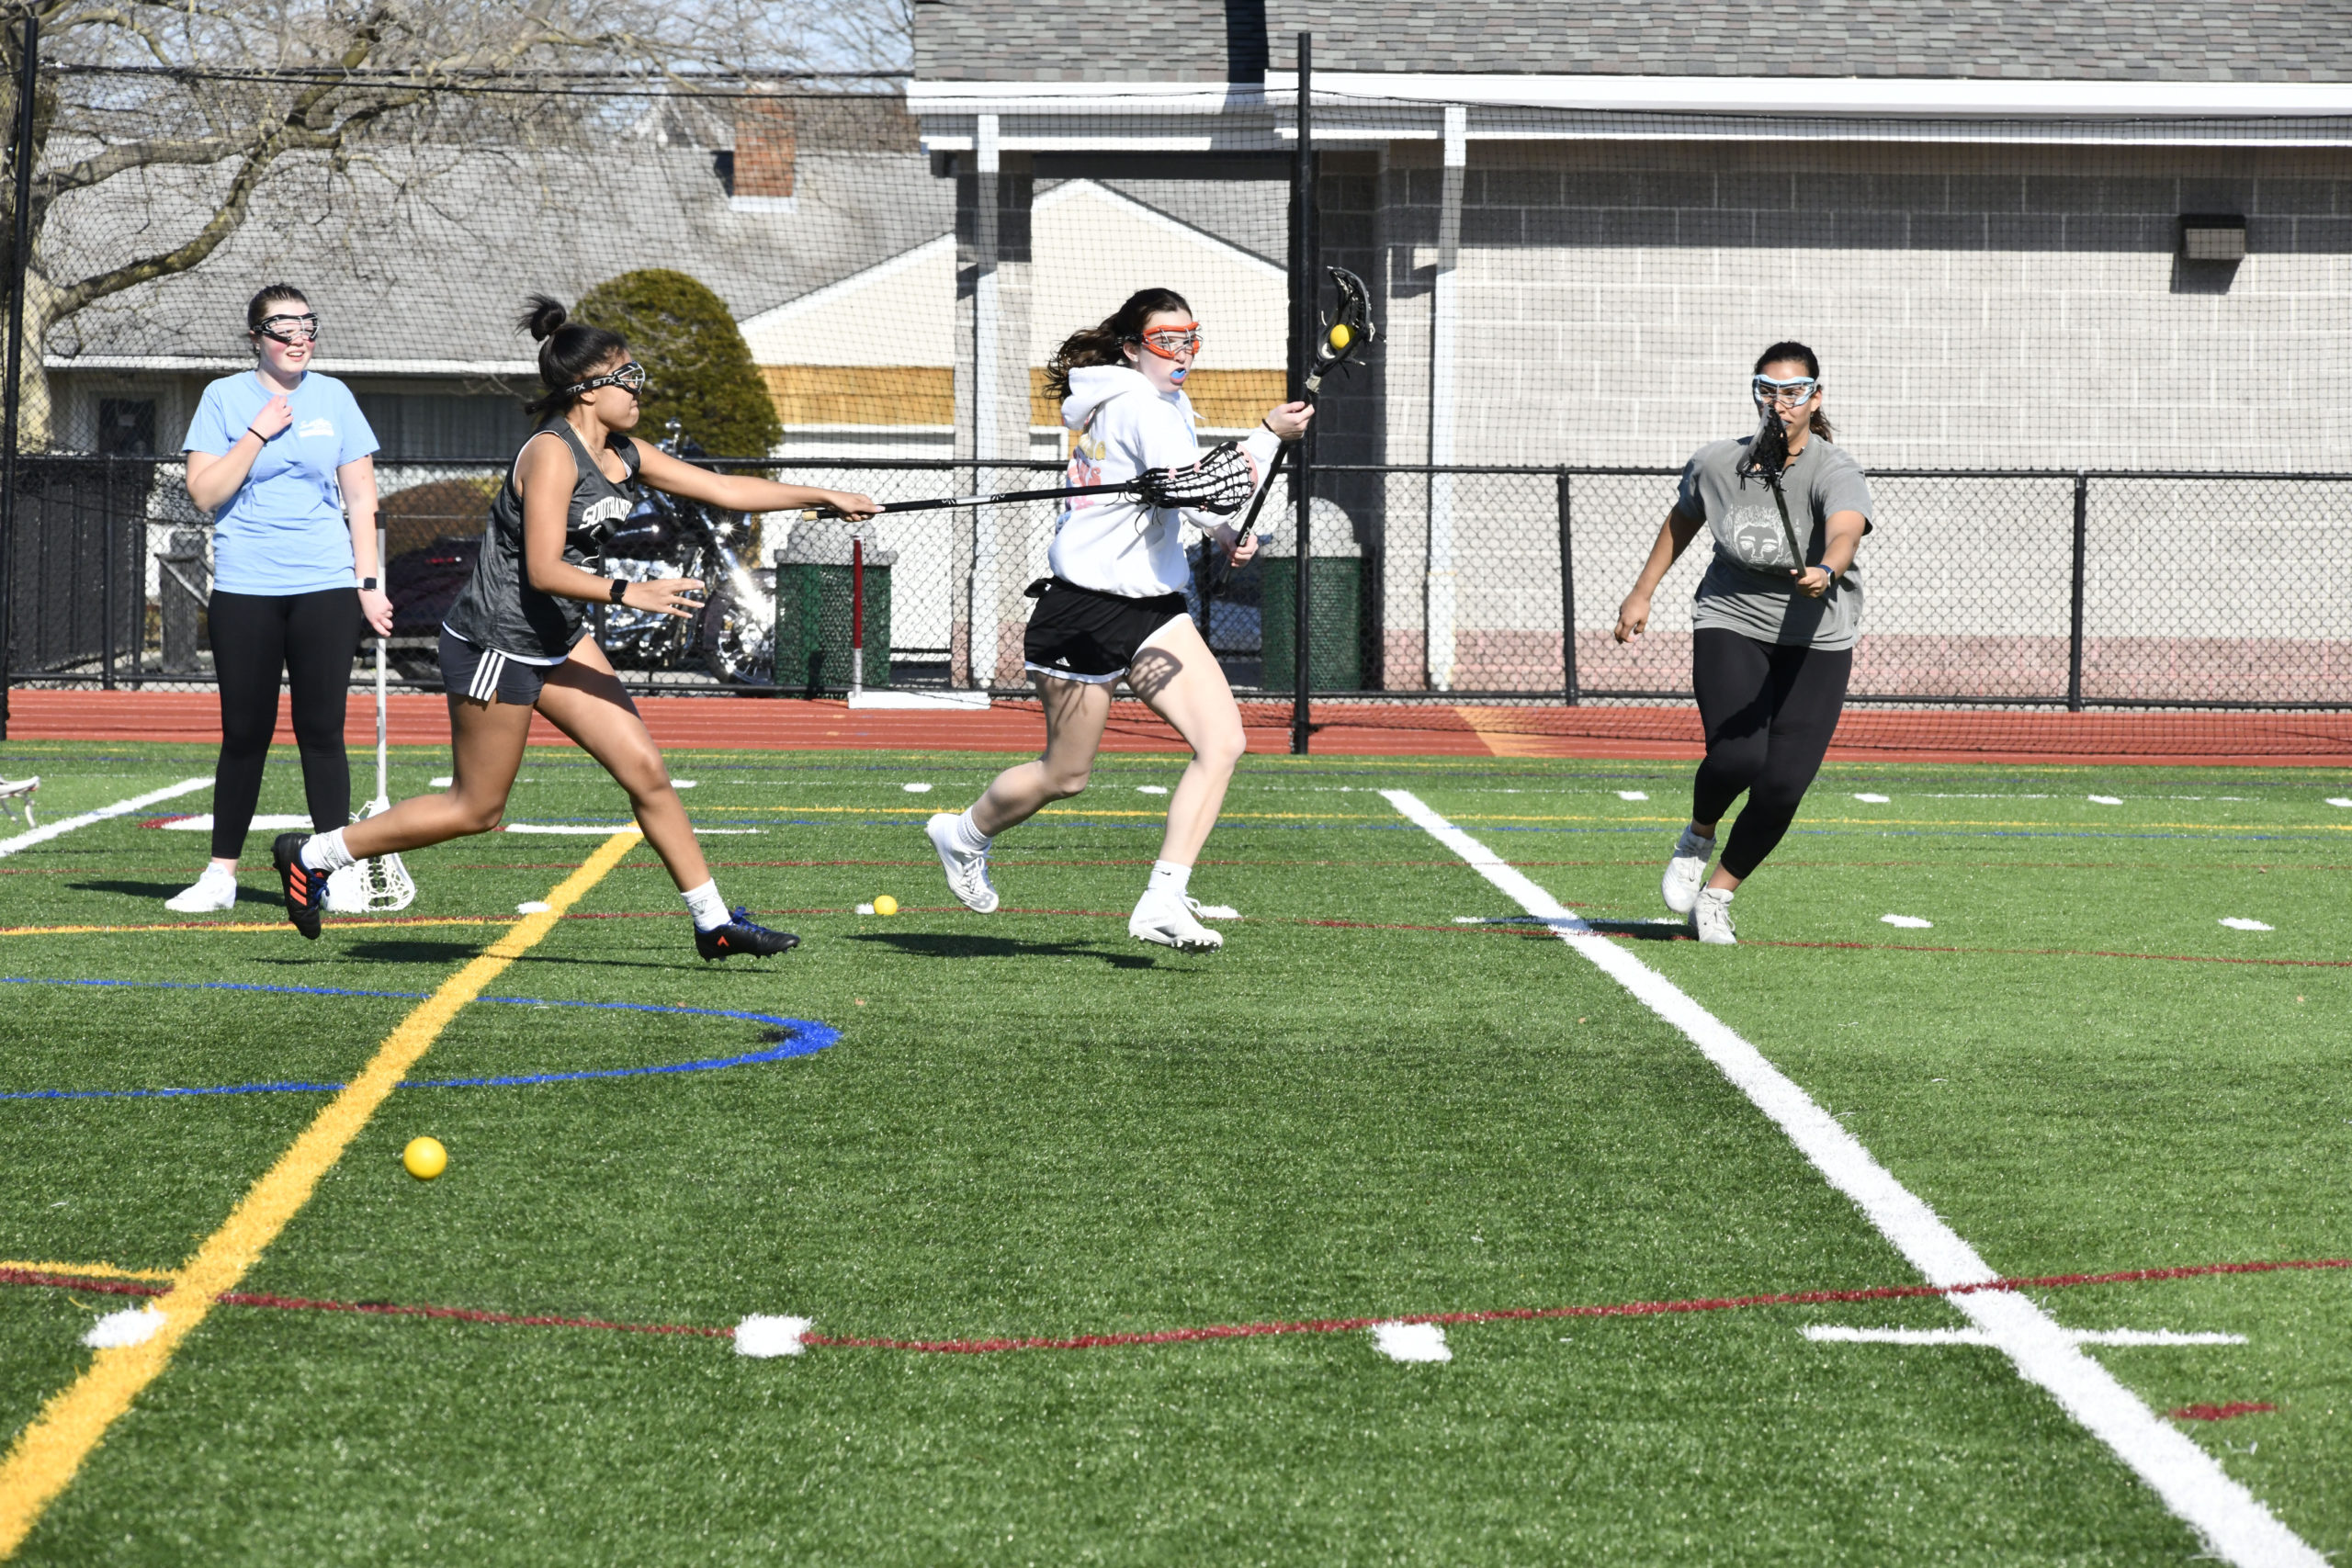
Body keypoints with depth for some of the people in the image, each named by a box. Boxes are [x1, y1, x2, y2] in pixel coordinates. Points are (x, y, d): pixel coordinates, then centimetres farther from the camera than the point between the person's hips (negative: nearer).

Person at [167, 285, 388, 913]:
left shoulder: (333, 397, 9)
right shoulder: (225, 397, 3)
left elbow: (360, 495, 11)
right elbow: (204, 491, -6)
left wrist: (369, 581, 6)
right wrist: (258, 433, -13)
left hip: (327, 585, 1)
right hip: (245, 590, -1)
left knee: (321, 730, -1)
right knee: (244, 732, 2)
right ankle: (221, 874, 11)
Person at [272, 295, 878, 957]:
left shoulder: (624, 455, 6)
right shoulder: (552, 453, -20)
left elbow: (725, 489, 10)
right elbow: (544, 570, -26)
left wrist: (824, 497, 7)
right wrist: (629, 593, -34)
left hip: (559, 642, 8)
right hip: (496, 645, -8)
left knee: (645, 771, 2)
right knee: (476, 808, 1)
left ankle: (713, 921, 8)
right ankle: (313, 854, 14)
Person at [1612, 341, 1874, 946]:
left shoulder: (1836, 473, -18)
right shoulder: (1716, 464, -6)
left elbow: (1845, 534, -40)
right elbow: (1683, 519, 16)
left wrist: (1826, 572, -61)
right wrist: (1642, 592, 21)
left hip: (1816, 642, -1)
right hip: (1730, 623, 1)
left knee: (1784, 784, -9)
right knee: (1737, 757, -23)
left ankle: (1716, 895, 15)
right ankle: (1697, 840, 11)